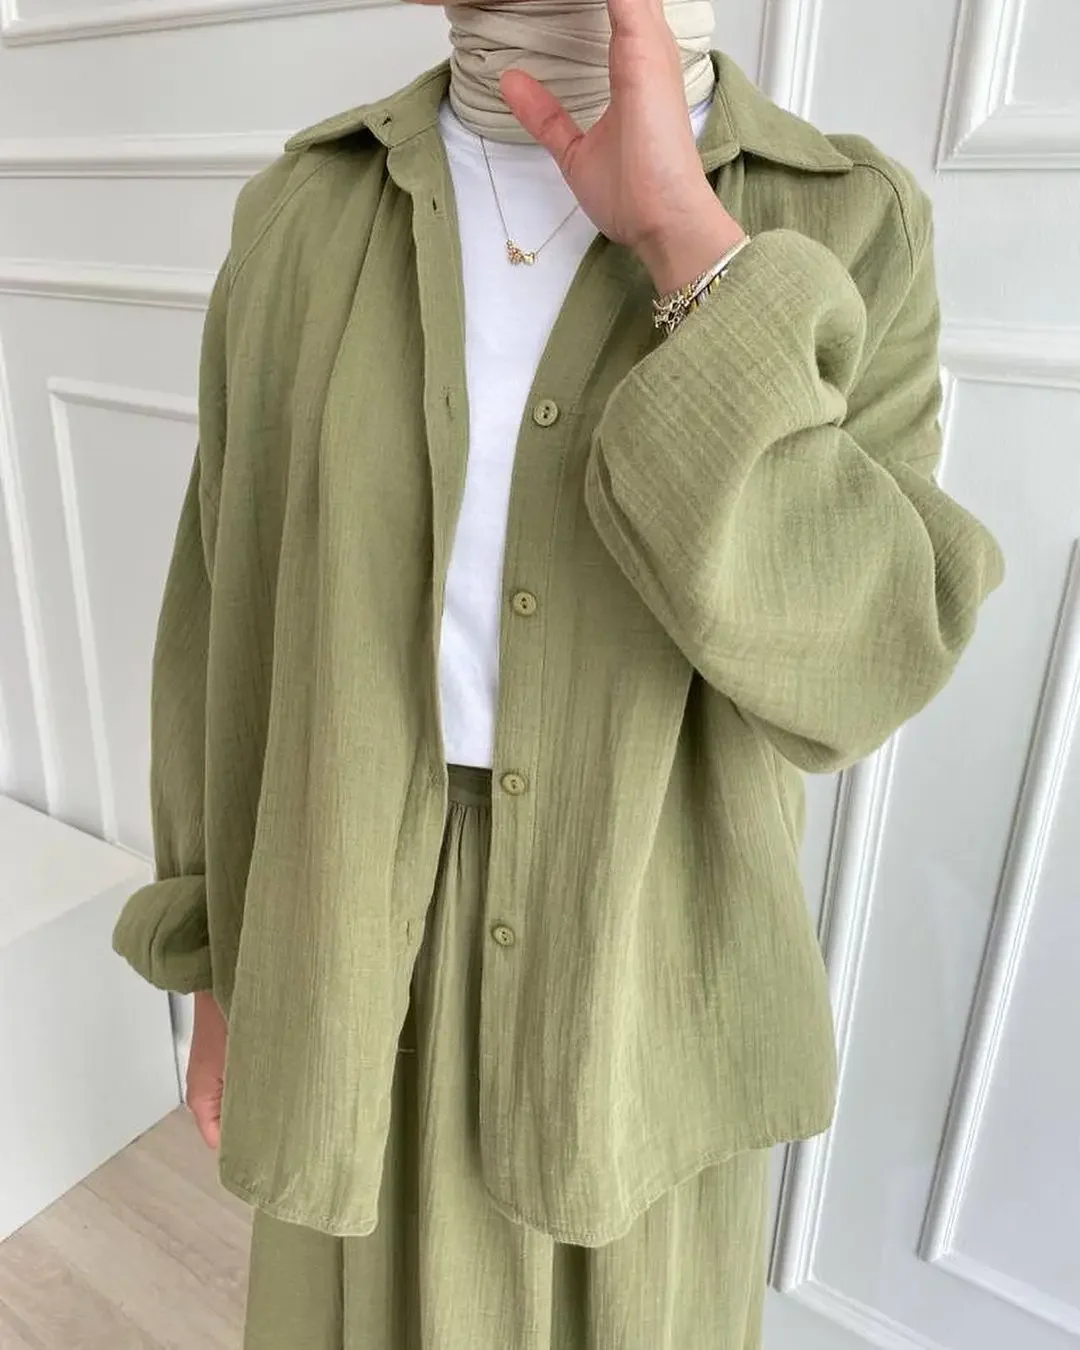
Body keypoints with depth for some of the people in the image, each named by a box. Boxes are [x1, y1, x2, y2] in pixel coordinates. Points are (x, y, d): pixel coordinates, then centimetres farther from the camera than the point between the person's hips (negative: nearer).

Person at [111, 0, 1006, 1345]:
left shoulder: (851, 227, -7)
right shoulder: (302, 216, -2)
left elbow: (842, 667, -20)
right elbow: (233, 615, 2)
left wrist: (689, 242, -25)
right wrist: (218, 973, 7)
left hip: (638, 983, 0)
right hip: (363, 974, 2)